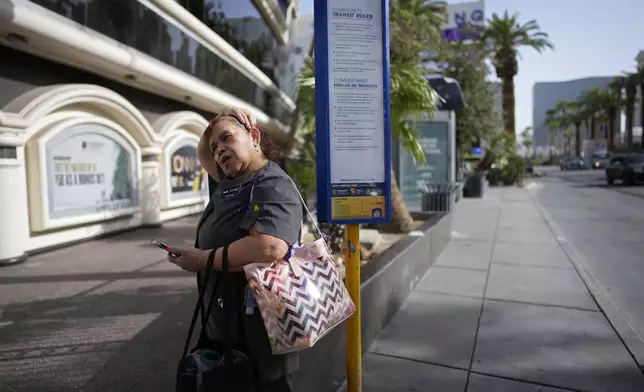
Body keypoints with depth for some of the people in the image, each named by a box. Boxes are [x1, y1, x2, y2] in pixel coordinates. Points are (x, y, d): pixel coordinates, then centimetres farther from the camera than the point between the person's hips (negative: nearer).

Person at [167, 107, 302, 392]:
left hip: (258, 330, -9)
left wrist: (202, 259, -22)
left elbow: (270, 248, -35)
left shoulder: (274, 186, -19)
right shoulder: (229, 181, 10)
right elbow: (202, 154, 29)